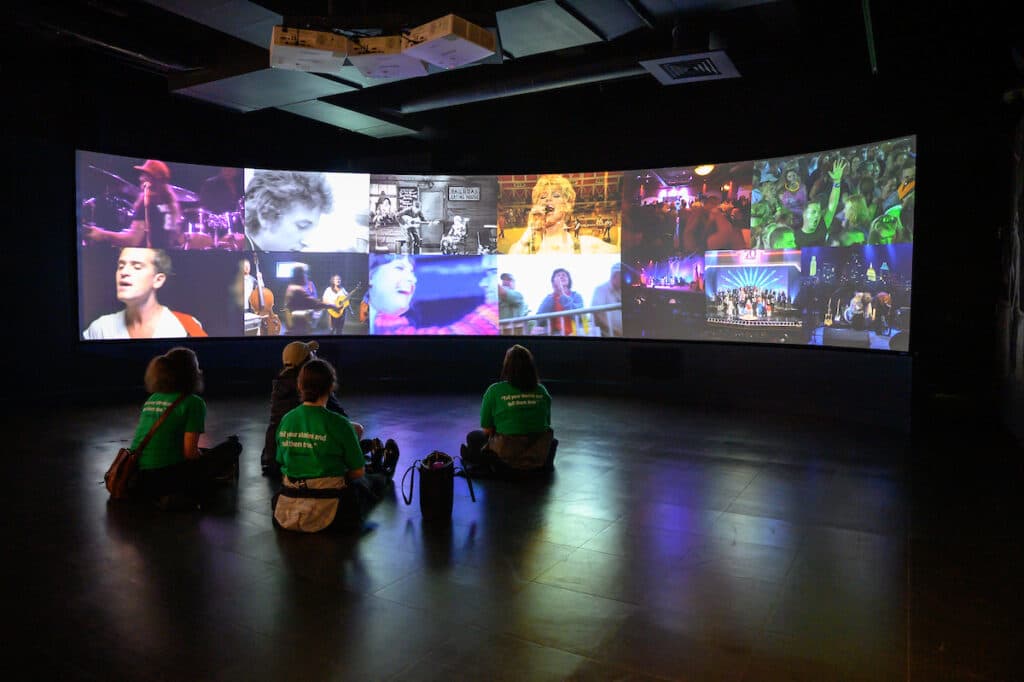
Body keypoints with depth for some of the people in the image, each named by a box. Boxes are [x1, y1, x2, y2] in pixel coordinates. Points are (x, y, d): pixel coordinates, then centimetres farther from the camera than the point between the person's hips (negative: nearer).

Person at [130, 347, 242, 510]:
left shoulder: (152, 399, 13)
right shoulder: (193, 402, -9)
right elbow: (190, 452, -13)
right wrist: (205, 457, 10)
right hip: (164, 477, -8)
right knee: (232, 447, 3)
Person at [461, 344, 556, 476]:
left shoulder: (494, 391, -6)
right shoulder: (542, 391, 3)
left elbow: (487, 430, -1)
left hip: (508, 455, -2)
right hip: (540, 455, 3)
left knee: (473, 437, 22)